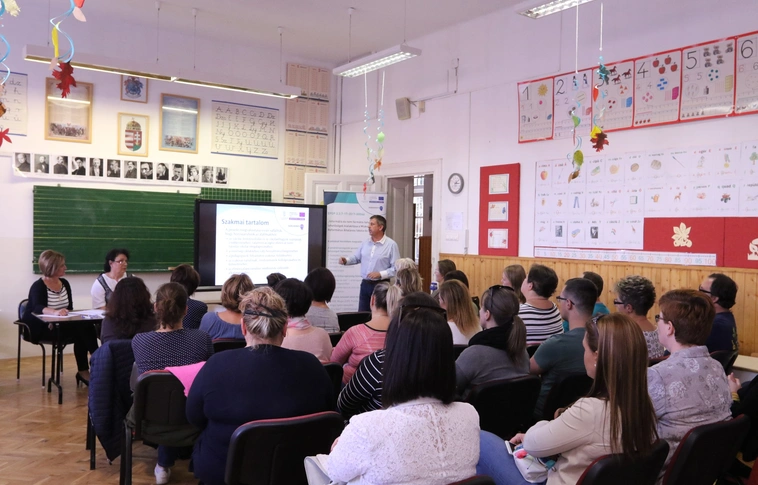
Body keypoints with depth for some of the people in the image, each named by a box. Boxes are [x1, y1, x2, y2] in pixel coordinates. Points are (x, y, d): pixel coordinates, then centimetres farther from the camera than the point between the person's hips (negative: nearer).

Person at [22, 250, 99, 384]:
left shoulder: (64, 283, 6)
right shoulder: (38, 286, -14)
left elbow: (69, 307, 7)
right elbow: (38, 308, -32)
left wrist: (64, 314, -18)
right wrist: (55, 312, -53)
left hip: (59, 324, 6)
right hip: (40, 327, -6)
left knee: (87, 327, -24)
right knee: (78, 330, -29)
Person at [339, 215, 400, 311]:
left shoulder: (391, 245, -9)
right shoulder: (365, 243, 8)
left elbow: (396, 268, -13)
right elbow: (356, 258, 17)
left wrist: (380, 274, -21)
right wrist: (346, 260, -3)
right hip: (365, 284, 5)